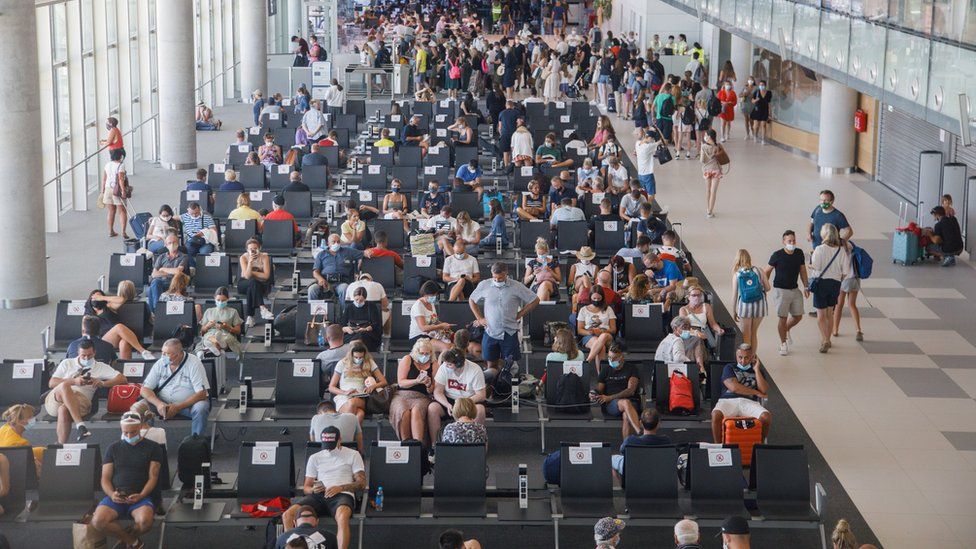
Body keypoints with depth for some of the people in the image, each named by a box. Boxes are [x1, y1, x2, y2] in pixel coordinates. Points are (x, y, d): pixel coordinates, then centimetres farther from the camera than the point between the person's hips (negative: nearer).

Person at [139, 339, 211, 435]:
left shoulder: (194, 363, -12)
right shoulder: (160, 363, -2)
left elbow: (201, 394, -17)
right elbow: (144, 389, -3)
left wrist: (178, 407, -27)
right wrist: (158, 404, -24)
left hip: (189, 404, -3)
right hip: (164, 403, 3)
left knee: (200, 408, -35)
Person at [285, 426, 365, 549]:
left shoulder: (353, 455, 14)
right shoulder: (314, 458, 22)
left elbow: (361, 483, 7)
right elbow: (306, 488, 19)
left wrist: (340, 488, -10)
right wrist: (313, 490, -7)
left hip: (342, 495, -3)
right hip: (318, 496, 4)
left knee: (342, 516, -41)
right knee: (287, 515, -22)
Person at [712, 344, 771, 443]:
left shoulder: (758, 371, 23)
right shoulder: (729, 368, 17)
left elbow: (764, 390, 5)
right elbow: (733, 387, -2)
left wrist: (756, 370, 6)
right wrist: (756, 393, 2)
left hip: (749, 402, 1)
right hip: (729, 400, -1)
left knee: (766, 417, -31)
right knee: (716, 414, -36)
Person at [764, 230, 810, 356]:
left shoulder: (799, 253, 0)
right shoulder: (777, 255, -12)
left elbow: (803, 271, 12)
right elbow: (766, 271, -2)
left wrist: (806, 287, 7)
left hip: (795, 290, 5)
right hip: (781, 290, -5)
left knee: (798, 316, 8)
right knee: (783, 318, -3)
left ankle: (786, 330, 39)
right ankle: (783, 344, 14)